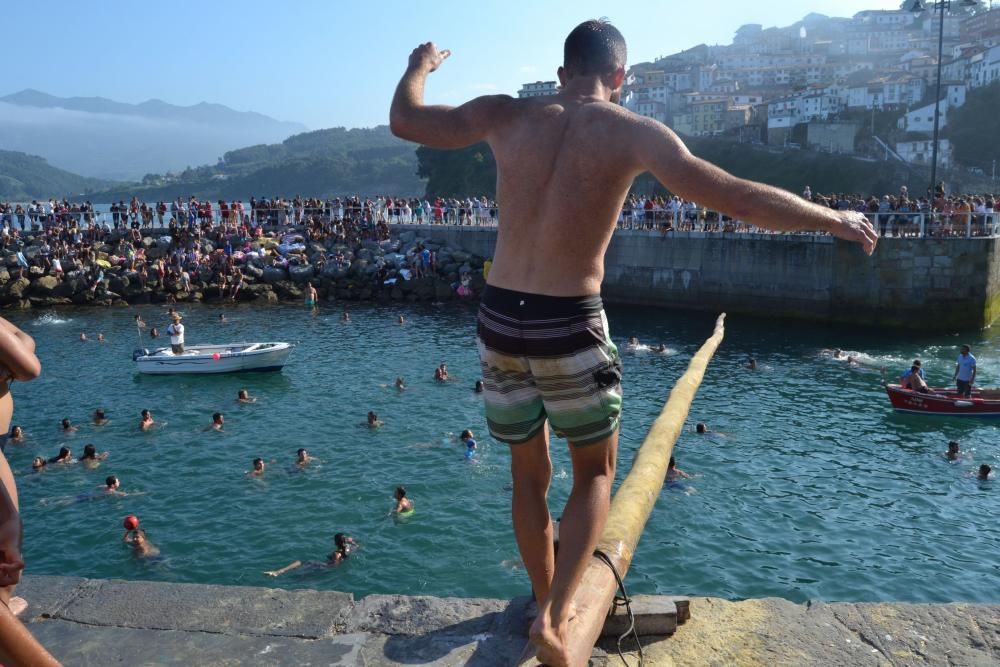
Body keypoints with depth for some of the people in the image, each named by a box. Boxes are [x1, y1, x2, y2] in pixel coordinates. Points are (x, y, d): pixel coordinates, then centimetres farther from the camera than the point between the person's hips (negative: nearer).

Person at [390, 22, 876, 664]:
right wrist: (833, 218, 4)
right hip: (569, 325, -4)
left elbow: (404, 120, 11)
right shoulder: (634, 133, -5)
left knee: (530, 474, 21)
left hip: (500, 319, 4)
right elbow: (738, 198, -11)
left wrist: (420, 65, 32)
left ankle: (548, 603, 38)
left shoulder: (506, 115, 3)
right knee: (596, 472, 19)